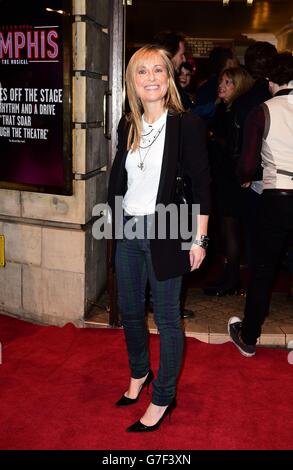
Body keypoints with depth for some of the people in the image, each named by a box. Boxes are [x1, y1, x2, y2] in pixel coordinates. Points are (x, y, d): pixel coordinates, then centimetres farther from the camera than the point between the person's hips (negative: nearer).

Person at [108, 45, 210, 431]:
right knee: (129, 311, 18)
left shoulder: (186, 125, -10)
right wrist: (114, 222, 11)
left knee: (167, 317, 5)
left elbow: (201, 184, -10)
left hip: (164, 233, -6)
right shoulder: (128, 127, 7)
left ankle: (164, 397, 22)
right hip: (127, 232, 6)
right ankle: (139, 373, 42)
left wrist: (199, 239, -12)